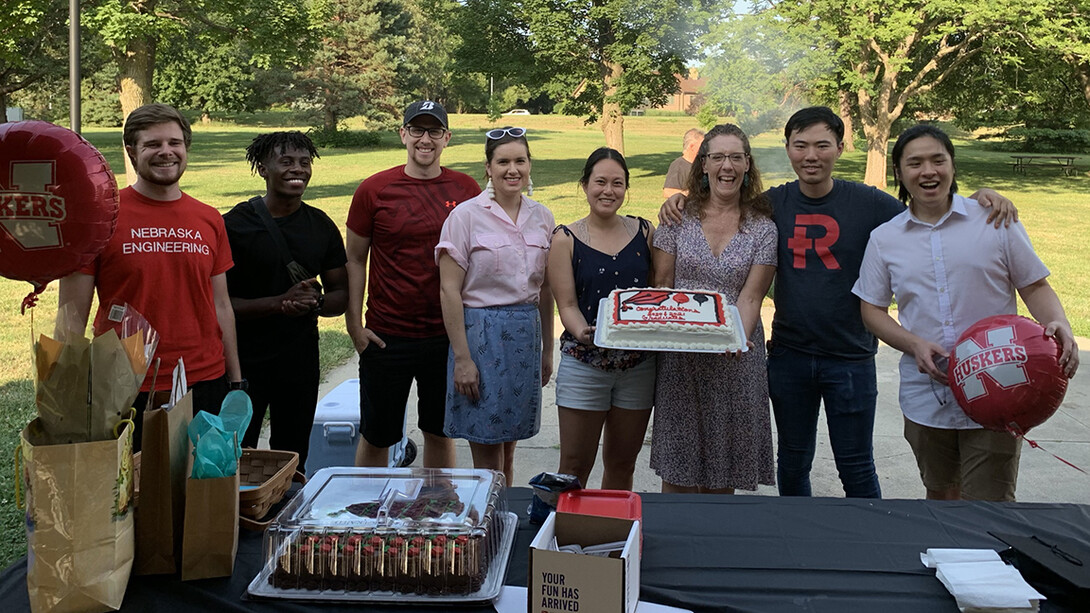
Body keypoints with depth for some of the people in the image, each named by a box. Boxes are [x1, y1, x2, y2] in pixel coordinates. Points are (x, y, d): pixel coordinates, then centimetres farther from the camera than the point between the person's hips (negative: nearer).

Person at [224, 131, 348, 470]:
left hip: (301, 362, 4)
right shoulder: (235, 225, -8)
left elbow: (342, 295, 11)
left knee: (293, 464, 14)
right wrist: (280, 302, -21)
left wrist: (315, 302, -12)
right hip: (244, 362, -4)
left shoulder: (322, 226, 6)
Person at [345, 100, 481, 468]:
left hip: (449, 335, 2)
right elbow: (355, 259, 3)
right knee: (376, 436, 8)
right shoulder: (374, 190, -3)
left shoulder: (466, 190, 2)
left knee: (441, 431, 14)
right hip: (387, 336, -1)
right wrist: (354, 325, -3)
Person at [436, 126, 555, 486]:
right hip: (480, 332, -5)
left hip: (526, 335, 5)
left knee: (508, 450, 14)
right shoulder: (466, 216, -7)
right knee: (487, 460, 0)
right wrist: (462, 358, -13)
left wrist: (547, 349, 14)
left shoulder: (541, 218, 8)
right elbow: (450, 291, -10)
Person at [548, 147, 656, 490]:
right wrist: (582, 332, -26)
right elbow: (567, 304, -6)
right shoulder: (566, 239, -1)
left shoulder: (644, 232, 7)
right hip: (584, 364, -3)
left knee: (622, 463, 14)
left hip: (638, 366, 3)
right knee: (575, 467, 2)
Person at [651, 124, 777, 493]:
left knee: (723, 475, 7)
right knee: (676, 470, 5)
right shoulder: (679, 217, 3)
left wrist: (739, 338, -23)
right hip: (679, 356, 0)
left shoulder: (762, 227, 2)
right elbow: (660, 285, 3)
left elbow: (750, 296, -5)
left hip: (735, 355, 0)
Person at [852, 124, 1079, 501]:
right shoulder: (884, 239, 5)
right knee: (940, 496, 20)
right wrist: (915, 345, -10)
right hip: (925, 394, 3)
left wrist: (1059, 326, -18)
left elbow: (1034, 286, 3)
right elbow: (871, 309, 7)